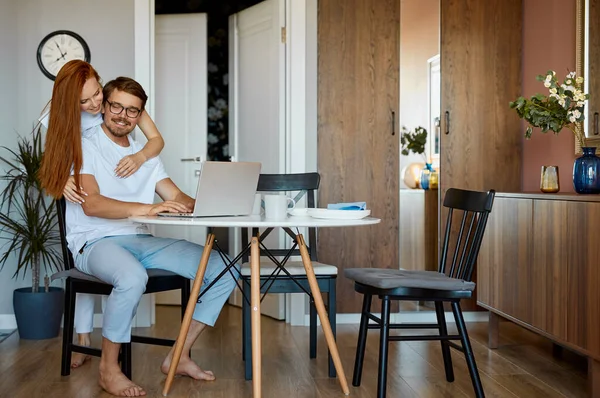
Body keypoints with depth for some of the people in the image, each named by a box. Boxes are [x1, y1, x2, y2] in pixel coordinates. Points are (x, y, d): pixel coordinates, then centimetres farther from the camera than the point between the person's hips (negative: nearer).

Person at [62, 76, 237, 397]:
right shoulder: (86, 147, -2)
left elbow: (176, 196, 10)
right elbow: (91, 203, -18)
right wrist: (148, 208, -31)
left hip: (142, 241, 7)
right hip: (96, 242, -6)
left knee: (222, 269, -7)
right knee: (132, 276, -41)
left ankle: (178, 356, -1)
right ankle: (108, 368, -18)